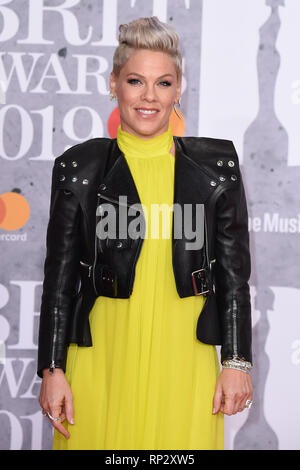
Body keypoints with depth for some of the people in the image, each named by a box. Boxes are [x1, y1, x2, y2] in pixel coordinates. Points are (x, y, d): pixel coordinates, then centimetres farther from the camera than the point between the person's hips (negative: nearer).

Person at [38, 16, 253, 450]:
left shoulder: (216, 164, 4)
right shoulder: (79, 168, 2)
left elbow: (234, 271, 5)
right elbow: (60, 276, 3)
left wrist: (237, 362, 0)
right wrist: (52, 369, 0)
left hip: (184, 358, 1)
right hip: (102, 354, 0)